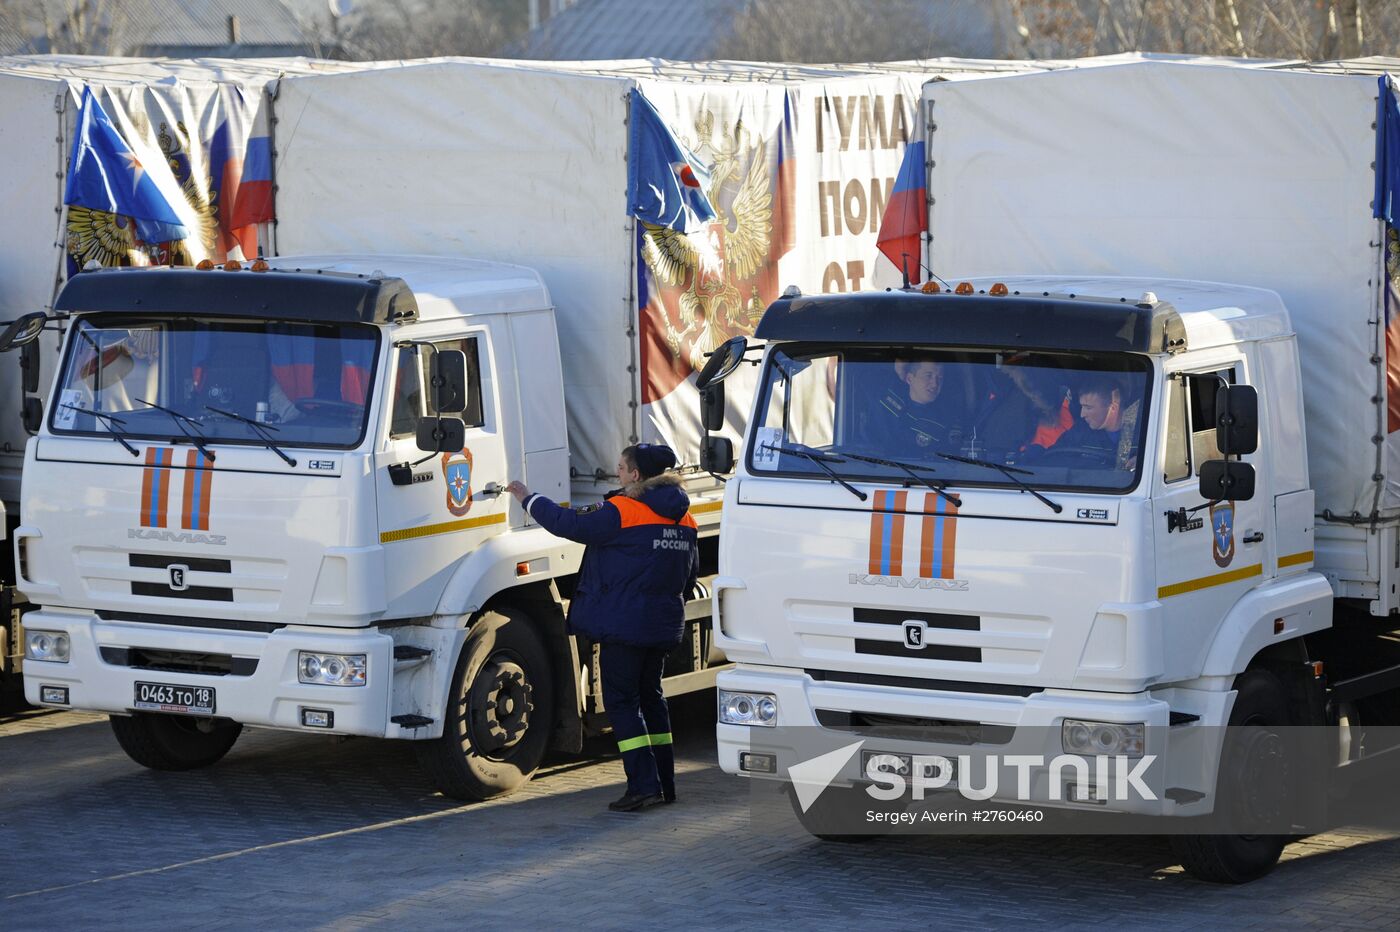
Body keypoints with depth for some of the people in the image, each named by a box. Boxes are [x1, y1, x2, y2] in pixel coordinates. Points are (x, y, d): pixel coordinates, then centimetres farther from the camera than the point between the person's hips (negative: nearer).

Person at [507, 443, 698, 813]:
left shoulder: (621, 512, -14)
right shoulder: (683, 518, 9)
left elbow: (570, 524, -11)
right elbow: (690, 572, 17)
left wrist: (529, 499, 2)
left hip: (625, 623, -8)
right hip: (665, 625, 8)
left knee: (621, 700, -3)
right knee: (650, 697, 18)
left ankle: (643, 785, -12)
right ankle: (664, 783, 18)